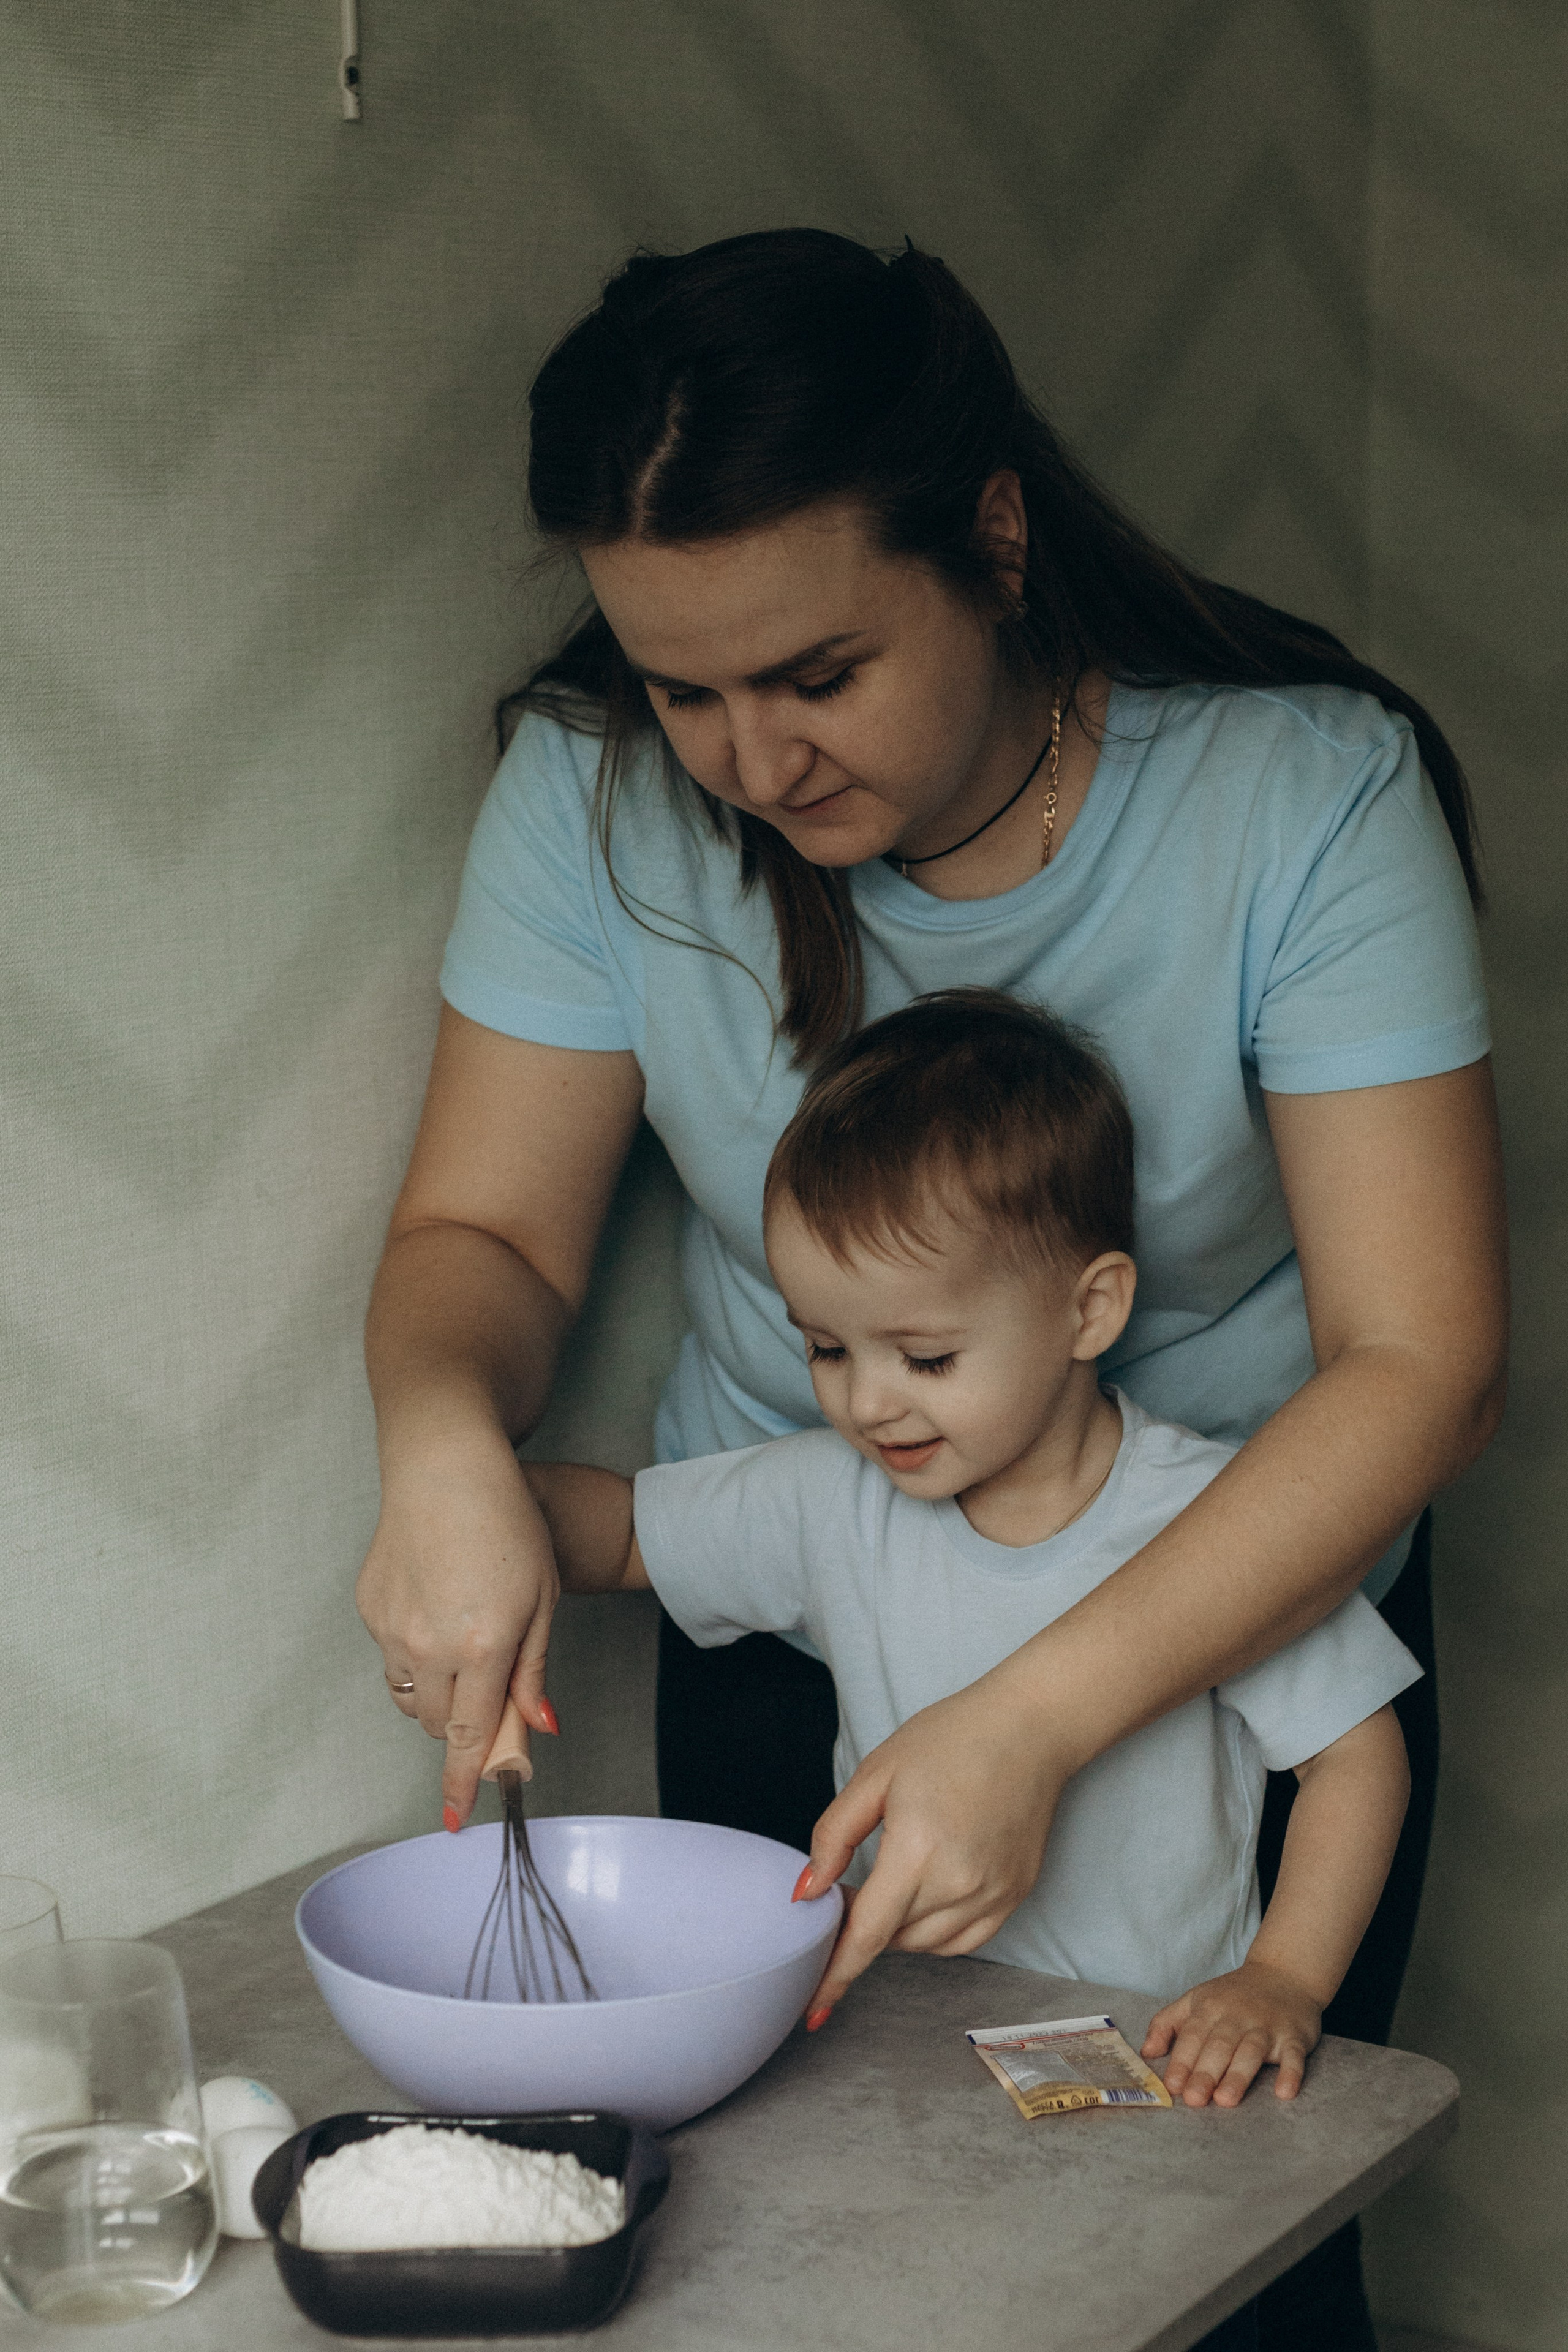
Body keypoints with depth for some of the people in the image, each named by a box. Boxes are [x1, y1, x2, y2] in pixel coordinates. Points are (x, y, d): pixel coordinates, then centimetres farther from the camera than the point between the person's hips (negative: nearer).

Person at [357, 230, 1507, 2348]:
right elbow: (487, 1237, -6)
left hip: (1247, 1618, -1)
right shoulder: (599, 791, -15)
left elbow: (1419, 1359, -24)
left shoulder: (1311, 792, -23)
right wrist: (446, 1444, -30)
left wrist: (1035, 1722, -33)